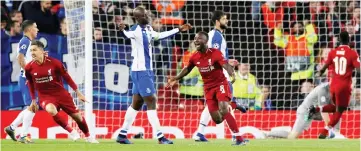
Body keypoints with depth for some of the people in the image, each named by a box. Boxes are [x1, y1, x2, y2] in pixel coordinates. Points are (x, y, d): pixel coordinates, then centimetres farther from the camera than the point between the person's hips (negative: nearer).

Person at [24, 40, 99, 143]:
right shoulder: (29, 68, -9)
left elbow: (67, 77, -2)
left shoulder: (54, 63, -14)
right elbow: (30, 84, 10)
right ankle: (71, 131, -16)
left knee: (77, 116, 5)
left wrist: (78, 92, 1)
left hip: (61, 94, 0)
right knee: (51, 110, -35)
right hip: (45, 97, 0)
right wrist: (33, 100, 11)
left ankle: (88, 137, 34)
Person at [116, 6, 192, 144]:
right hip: (140, 71, -9)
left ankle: (122, 134, 17)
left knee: (137, 103, 12)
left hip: (147, 70, 9)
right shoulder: (136, 29, -18)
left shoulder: (148, 29, 10)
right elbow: (129, 34, -42)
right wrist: (123, 30, -66)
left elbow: (159, 35, 29)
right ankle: (160, 137, -4)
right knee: (151, 101, -7)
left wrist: (179, 30, 34)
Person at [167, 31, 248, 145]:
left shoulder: (215, 53, -17)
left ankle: (240, 139, -22)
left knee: (224, 111, -25)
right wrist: (176, 79, 17)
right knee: (217, 119, 1)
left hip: (221, 85, -5)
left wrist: (232, 73, -53)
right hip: (208, 88, 5)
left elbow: (226, 65, -31)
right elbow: (188, 68, 18)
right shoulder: (194, 57, -2)